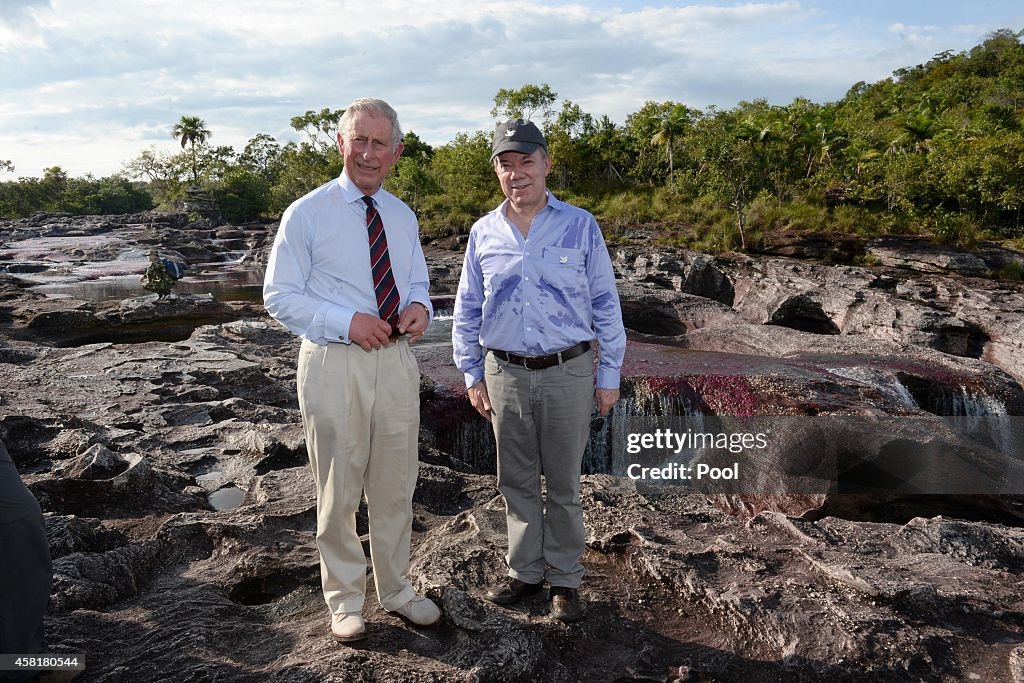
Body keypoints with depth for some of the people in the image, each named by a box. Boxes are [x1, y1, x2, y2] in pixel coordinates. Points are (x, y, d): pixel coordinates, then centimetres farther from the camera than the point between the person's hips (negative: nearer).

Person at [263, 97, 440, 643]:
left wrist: (420, 307, -6)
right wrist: (347, 321, -19)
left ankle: (396, 590, 34)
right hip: (334, 365, -4)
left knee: (395, 486, 15)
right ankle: (344, 600, 28)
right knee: (339, 490, 7)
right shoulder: (307, 213, -5)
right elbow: (279, 297, -6)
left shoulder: (403, 216, 10)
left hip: (396, 361, 5)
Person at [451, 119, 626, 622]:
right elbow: (466, 311, 10)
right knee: (517, 481, 14)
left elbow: (605, 305, 0)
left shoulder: (580, 227, -2)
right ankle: (524, 571, 30)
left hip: (567, 373, -2)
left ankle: (563, 580, 25)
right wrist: (471, 374, 7)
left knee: (564, 484, 9)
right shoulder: (483, 233, 5)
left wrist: (609, 375, -1)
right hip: (505, 374, 3)